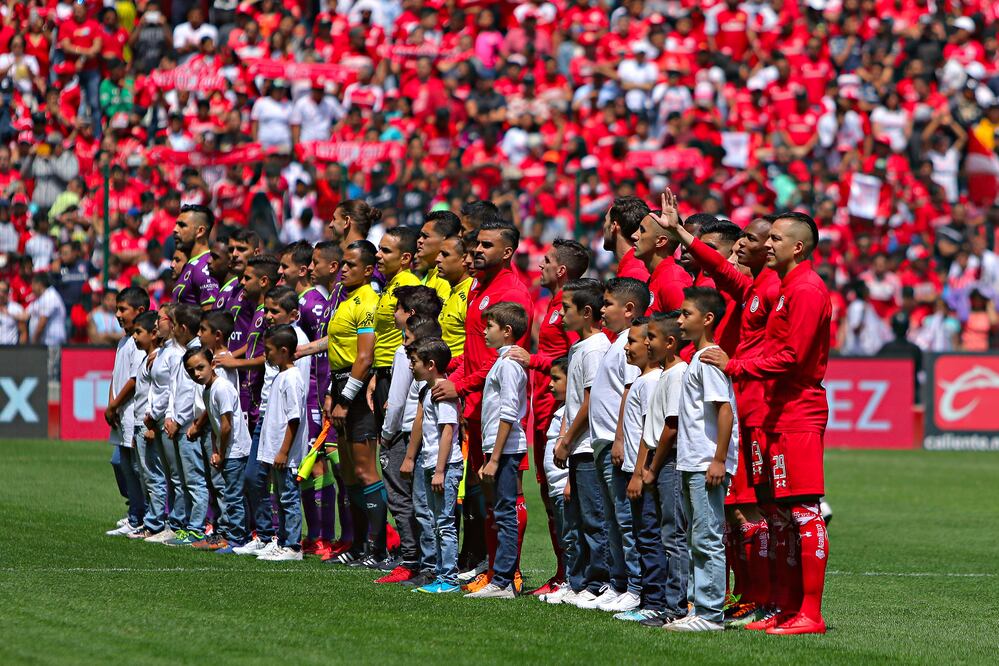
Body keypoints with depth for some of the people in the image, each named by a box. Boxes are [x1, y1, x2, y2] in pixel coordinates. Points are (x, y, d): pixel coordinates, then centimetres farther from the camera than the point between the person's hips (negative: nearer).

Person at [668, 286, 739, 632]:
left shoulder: (709, 358, -14)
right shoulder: (698, 358, 17)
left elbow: (725, 411, -20)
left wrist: (718, 460, -22)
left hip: (707, 466, -11)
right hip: (692, 464, 11)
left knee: (708, 540, -9)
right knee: (698, 541, 13)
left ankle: (711, 614, -9)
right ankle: (699, 610, 17)